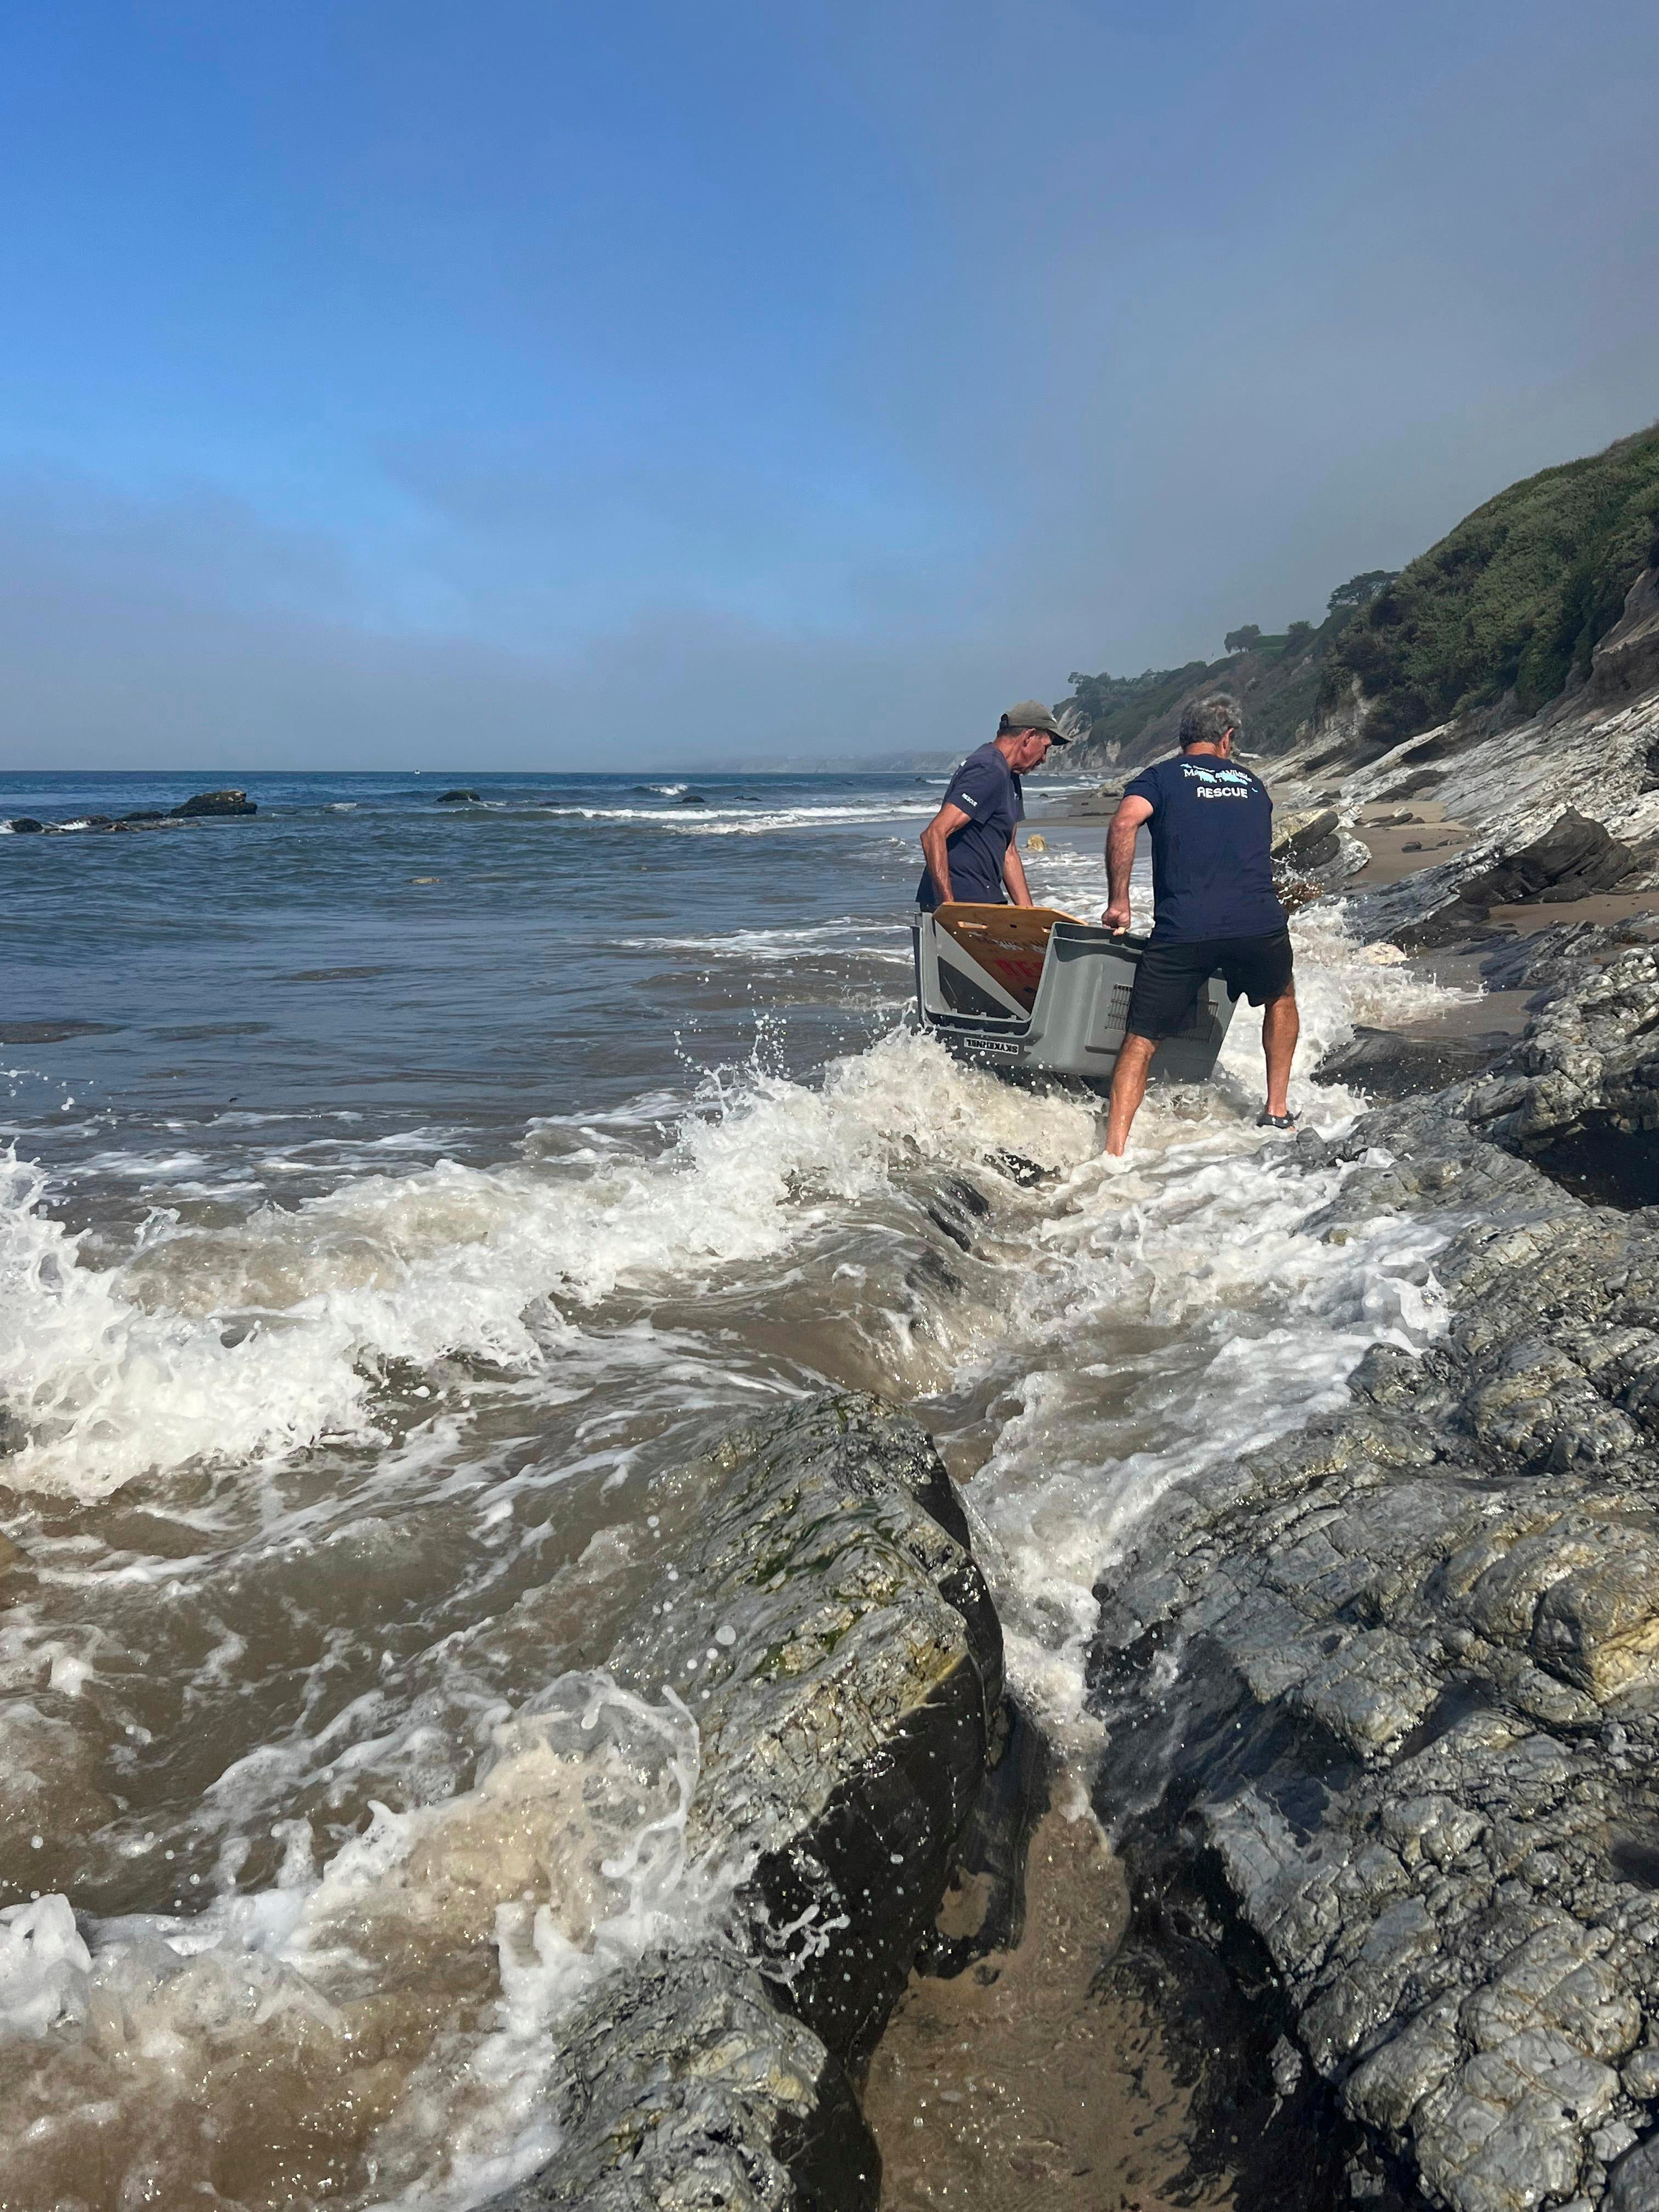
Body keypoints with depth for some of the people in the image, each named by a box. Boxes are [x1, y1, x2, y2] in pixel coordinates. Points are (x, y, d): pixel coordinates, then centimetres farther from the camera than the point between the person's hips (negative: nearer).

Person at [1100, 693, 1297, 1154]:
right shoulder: (1253, 785, 25)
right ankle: (1277, 1110, 33)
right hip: (1260, 924, 3)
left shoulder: (1161, 777, 13)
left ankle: (1114, 1150, -5)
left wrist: (1118, 901, -1)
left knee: (1141, 1041, 6)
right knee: (1281, 998, 33)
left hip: (1183, 929, -2)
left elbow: (1123, 825, -8)